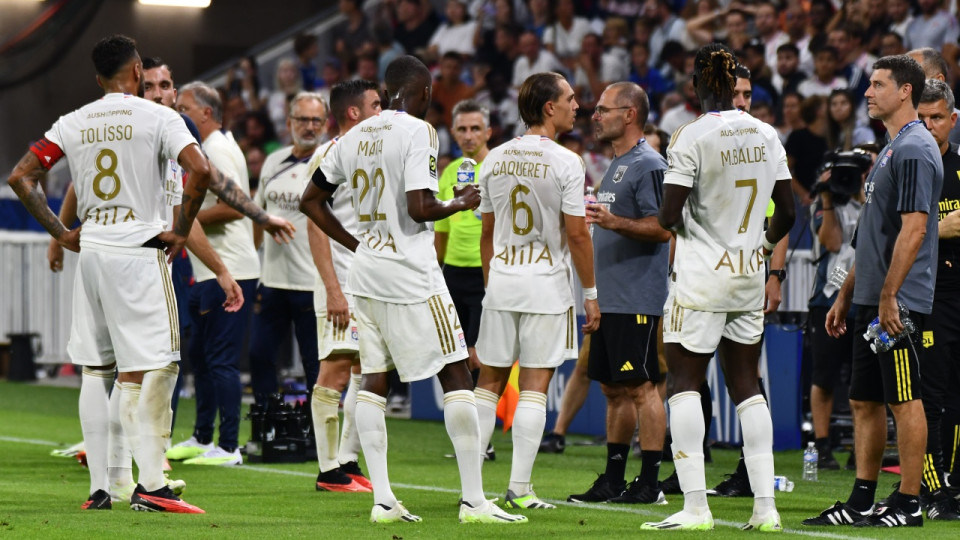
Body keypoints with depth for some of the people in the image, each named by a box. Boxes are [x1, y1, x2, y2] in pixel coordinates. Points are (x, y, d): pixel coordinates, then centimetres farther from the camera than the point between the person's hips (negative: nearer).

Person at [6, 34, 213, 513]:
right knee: (154, 369, -4)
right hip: (140, 253, -5)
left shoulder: (73, 124, 9)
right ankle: (149, 485, -12)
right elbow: (198, 170, -18)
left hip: (91, 253, 5)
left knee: (94, 371, 10)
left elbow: (21, 177, 6)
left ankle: (98, 487, 10)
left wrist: (60, 233, 11)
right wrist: (181, 231, -8)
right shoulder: (156, 117, -4)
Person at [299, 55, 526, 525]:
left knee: (373, 380, 7)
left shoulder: (354, 136, 10)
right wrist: (460, 204, 0)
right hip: (411, 275, -7)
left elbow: (310, 201, 15)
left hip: (366, 274, 7)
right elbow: (419, 208, -19)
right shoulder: (417, 131, -11)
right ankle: (473, 500, -3)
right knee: (456, 377, -1)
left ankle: (382, 499, 3)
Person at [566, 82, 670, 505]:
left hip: (637, 302, -10)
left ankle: (649, 484, -6)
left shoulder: (649, 165, -12)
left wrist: (613, 221, -29)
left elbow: (662, 228, -20)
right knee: (614, 389, 12)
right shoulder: (616, 164, 19)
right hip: (609, 299, 10)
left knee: (641, 387, -8)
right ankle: (613, 481, 17)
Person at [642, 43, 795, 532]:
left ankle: (694, 505, -8)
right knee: (745, 384, 11)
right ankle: (765, 505, 6)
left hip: (701, 274, -6)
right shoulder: (766, 136, 4)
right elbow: (786, 213, 9)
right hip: (749, 276, 6)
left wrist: (661, 215, 7)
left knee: (685, 381, 0)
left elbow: (668, 217, -16)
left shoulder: (691, 138, -13)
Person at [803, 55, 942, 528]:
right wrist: (845, 297, 23)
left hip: (899, 304, -10)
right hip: (872, 301, 10)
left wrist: (888, 297, -23)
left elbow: (913, 230, -20)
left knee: (904, 400, -5)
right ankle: (861, 501, 13)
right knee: (865, 401, 10)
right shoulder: (891, 150, 20)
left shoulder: (914, 150, -13)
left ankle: (907, 503, -2)